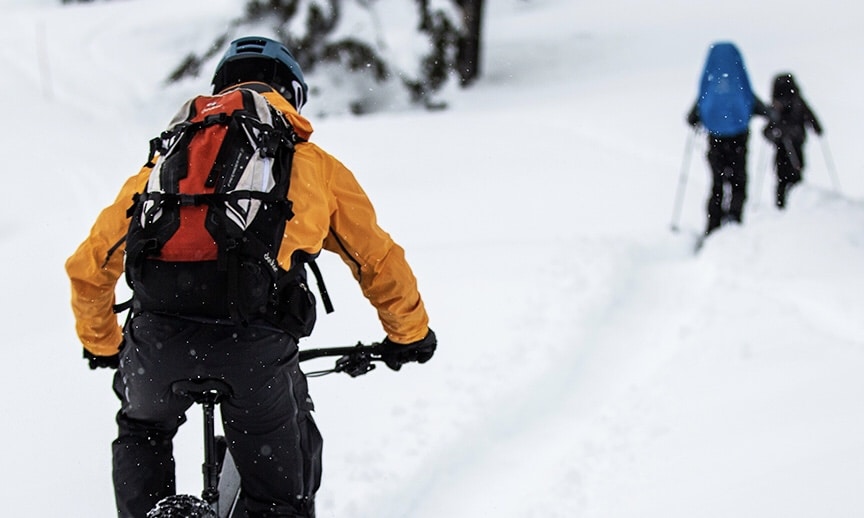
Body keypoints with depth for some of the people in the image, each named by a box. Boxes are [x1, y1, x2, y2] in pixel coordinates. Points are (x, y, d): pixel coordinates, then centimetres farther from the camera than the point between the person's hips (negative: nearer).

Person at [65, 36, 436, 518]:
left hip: (159, 334, 2)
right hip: (255, 343, -2)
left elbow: (89, 265, 30)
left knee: (142, 431, 33)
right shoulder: (316, 164, 24)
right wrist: (410, 335, 47)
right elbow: (380, 262, 29)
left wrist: (101, 343, 48)